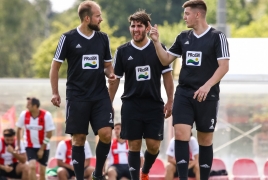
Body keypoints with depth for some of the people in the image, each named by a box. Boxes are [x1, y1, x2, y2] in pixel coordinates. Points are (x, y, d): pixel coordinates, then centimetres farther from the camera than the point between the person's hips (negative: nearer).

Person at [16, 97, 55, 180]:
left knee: (42, 171, 3)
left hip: (43, 147, -1)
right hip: (30, 146, 1)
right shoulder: (24, 115, -9)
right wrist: (18, 145, 5)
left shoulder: (46, 115, -16)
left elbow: (49, 134, -11)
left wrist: (42, 149, -11)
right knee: (32, 166, -21)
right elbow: (19, 129, 5)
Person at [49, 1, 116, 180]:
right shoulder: (68, 38, -4)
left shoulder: (103, 38, 7)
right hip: (77, 96, -3)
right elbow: (56, 65, 2)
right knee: (79, 138, 0)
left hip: (100, 95, 3)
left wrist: (110, 74, -4)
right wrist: (55, 93, -2)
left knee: (106, 134, -11)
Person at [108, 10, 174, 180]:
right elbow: (115, 79, 8)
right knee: (134, 145, -1)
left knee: (153, 145, -2)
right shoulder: (123, 51, 2)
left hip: (154, 105, 0)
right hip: (131, 105, 0)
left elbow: (167, 76, 5)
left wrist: (170, 102, 0)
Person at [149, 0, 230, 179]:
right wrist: (156, 42, 1)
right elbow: (166, 60, 16)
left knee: (205, 140, 5)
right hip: (184, 93, 4)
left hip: (207, 96, -4)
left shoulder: (217, 37, -6)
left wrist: (207, 86, -22)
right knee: (181, 134, -12)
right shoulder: (183, 37, 9)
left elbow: (224, 66, -12)